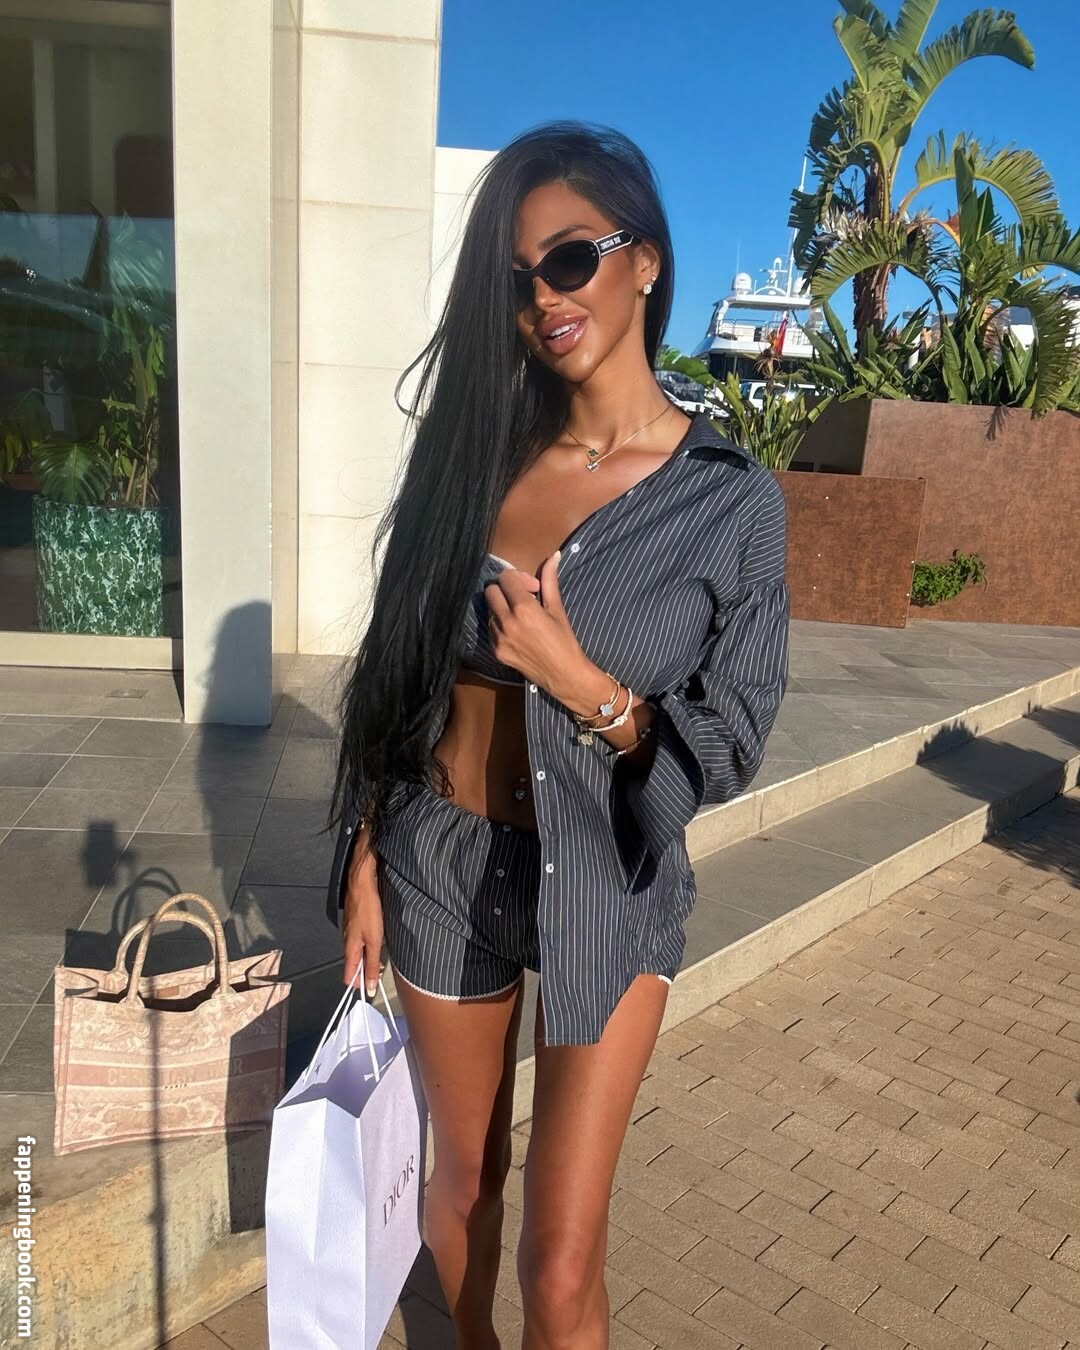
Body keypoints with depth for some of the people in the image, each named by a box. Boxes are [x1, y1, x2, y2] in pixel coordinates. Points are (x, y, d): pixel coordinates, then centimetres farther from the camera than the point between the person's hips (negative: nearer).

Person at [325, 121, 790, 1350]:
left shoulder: (730, 499, -12)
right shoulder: (475, 450, -3)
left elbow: (729, 748, -8)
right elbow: (399, 674, 3)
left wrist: (580, 683, -23)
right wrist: (365, 859, 3)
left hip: (604, 888, -2)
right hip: (441, 867, 3)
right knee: (463, 1172, 24)